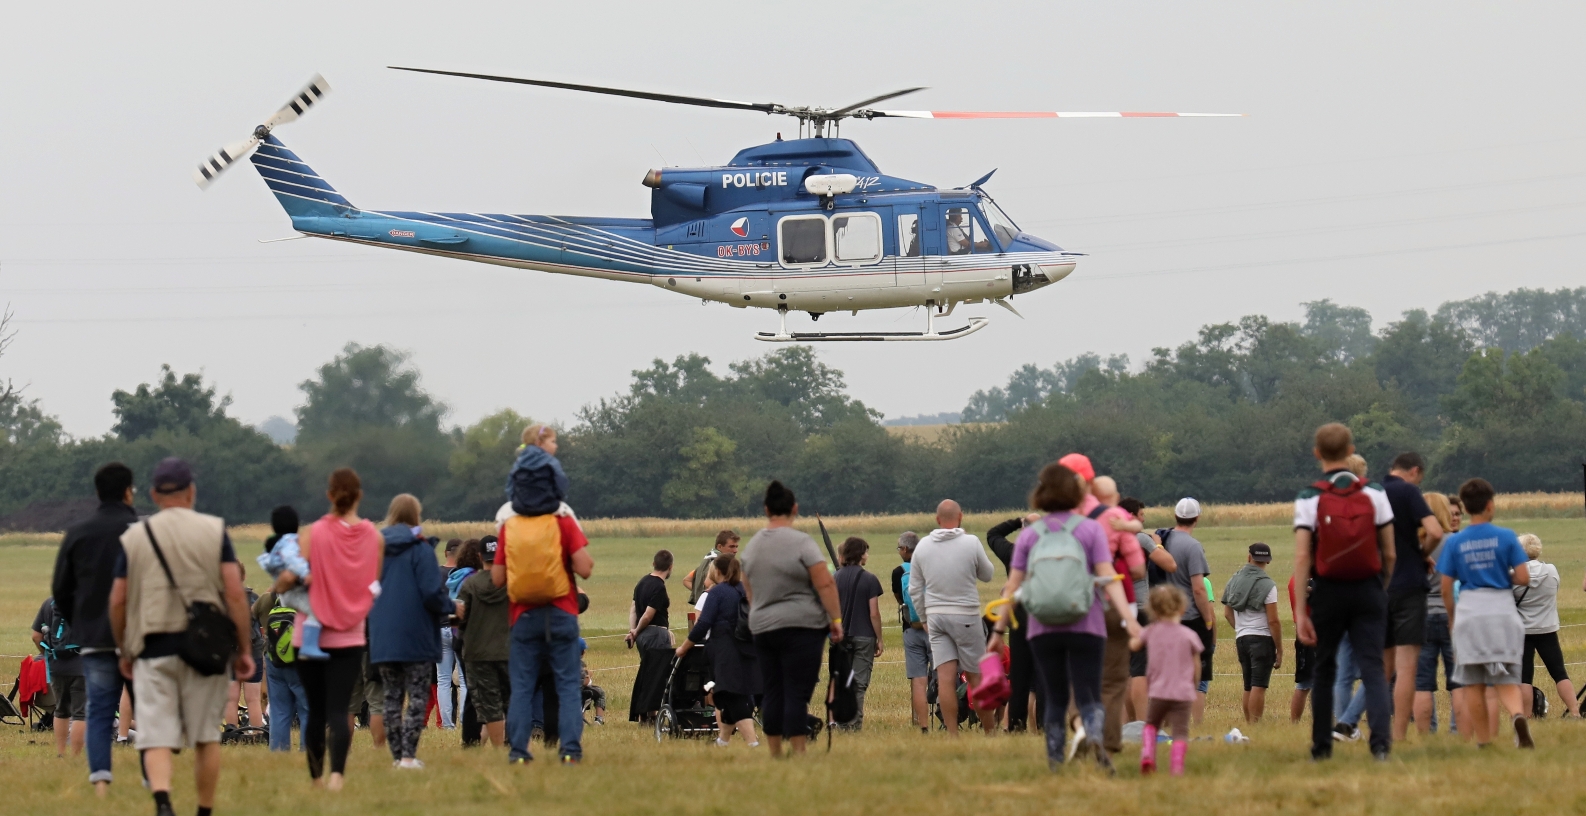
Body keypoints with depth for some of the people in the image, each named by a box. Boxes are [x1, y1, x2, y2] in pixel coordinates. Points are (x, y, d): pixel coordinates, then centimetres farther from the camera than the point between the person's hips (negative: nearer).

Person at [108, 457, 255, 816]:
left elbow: (117, 602, 6)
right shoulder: (214, 531, 2)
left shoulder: (133, 537, 5)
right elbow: (235, 593, -4)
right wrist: (244, 649, 1)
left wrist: (125, 651, 19)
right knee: (207, 736, 12)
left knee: (156, 736, -4)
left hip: (153, 648, 0)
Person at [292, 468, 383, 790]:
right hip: (351, 637, 0)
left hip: (311, 634, 0)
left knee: (316, 710, 13)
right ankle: (337, 772, -25)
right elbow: (376, 585, 6)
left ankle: (316, 776, 21)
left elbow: (290, 577, -15)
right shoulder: (374, 536, -1)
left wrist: (279, 587, 6)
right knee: (339, 710, -5)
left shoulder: (316, 533, -8)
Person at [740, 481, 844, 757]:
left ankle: (775, 755, 10)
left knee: (772, 693, 9)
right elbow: (825, 584, -14)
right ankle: (798, 754, -9)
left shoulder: (751, 546, 10)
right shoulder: (801, 543, -10)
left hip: (762, 628, 6)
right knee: (797, 694, -7)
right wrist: (836, 620, -8)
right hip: (800, 627, -6)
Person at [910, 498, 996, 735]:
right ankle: (988, 731, 9)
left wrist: (925, 618, 19)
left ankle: (952, 733, -9)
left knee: (945, 676, -3)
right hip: (965, 616, -3)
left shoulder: (922, 546, 3)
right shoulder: (971, 543, -8)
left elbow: (914, 590, 9)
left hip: (935, 616, 3)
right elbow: (987, 574, 6)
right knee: (976, 676, 4)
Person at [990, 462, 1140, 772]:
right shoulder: (1091, 529, 2)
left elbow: (1013, 588, 6)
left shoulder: (1029, 535, 8)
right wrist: (1129, 618, -11)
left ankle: (1054, 759, 13)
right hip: (1085, 627, -2)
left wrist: (999, 630, 12)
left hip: (1043, 630, 2)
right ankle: (1094, 735, -35)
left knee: (1055, 698, 15)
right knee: (1088, 696, -5)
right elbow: (1108, 579, -7)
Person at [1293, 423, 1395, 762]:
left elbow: (1302, 558, -11)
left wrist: (1301, 611, -11)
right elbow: (1389, 553, 0)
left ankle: (1321, 746, 19)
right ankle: (1381, 740, -20)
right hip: (1368, 592, 0)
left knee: (1324, 669, 14)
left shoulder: (1308, 500, -6)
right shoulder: (1374, 495, -1)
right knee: (1372, 668, -2)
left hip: (1328, 593, 0)